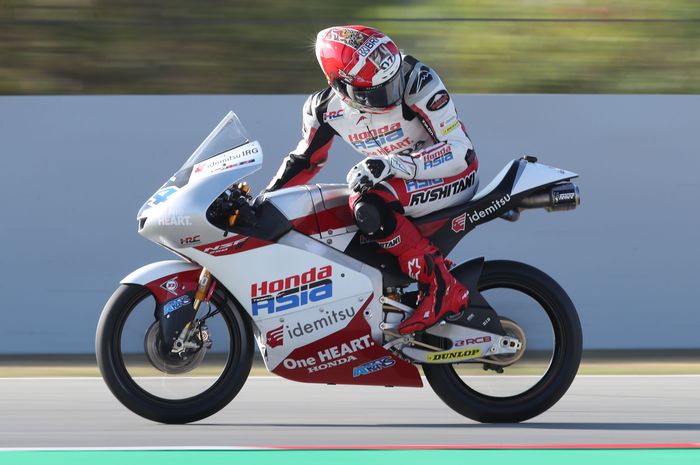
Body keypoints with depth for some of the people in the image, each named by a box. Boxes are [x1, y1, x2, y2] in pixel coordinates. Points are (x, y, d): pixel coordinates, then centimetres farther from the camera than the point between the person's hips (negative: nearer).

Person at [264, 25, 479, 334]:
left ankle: (442, 287, -26)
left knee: (369, 205, -33)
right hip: (398, 182, 7)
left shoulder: (418, 83, -27)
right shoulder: (325, 108, -8)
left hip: (456, 175, -7)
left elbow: (460, 151, -29)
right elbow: (305, 158, 11)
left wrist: (393, 164, -40)